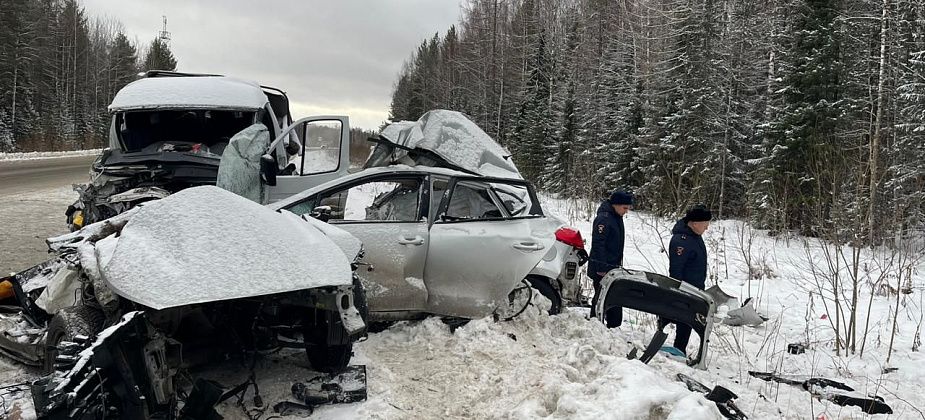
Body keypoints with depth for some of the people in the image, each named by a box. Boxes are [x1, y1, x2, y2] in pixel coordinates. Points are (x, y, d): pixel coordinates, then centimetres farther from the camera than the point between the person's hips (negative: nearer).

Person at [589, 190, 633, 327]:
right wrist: (601, 269, -23)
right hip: (602, 269, -10)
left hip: (613, 267, 10)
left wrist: (618, 263, 23)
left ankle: (614, 326, 24)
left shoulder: (617, 217, 11)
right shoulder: (604, 219, -19)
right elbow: (598, 244, -22)